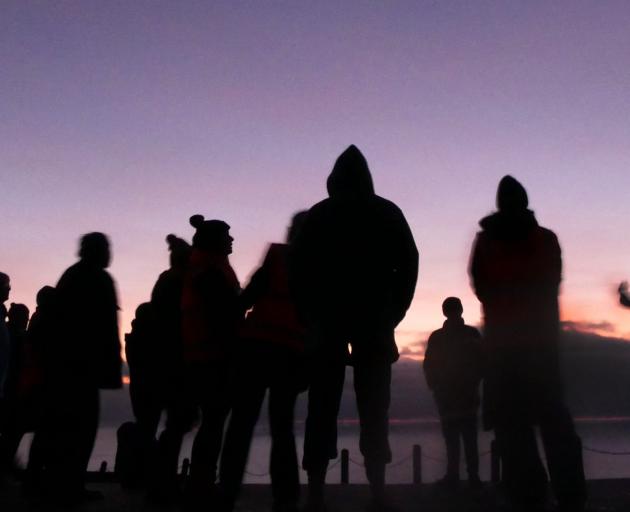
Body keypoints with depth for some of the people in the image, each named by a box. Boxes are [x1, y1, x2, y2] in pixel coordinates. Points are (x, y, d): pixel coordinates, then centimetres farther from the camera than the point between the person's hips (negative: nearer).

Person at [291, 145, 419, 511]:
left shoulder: (318, 214, 9)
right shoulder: (387, 212, 10)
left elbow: (298, 267, 2)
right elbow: (408, 263, 2)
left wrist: (309, 317, 8)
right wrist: (393, 314, 7)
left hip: (327, 319, 0)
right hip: (374, 320, 0)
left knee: (323, 405, 1)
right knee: (373, 406, 3)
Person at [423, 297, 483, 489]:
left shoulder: (436, 337, -5)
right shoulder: (473, 334, -2)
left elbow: (428, 365, -3)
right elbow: (481, 362, 0)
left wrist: (434, 386, 11)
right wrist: (474, 382, 13)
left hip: (446, 395, -1)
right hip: (469, 394, 1)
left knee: (452, 438, 1)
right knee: (470, 438, 8)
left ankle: (453, 476, -3)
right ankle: (473, 476, 5)